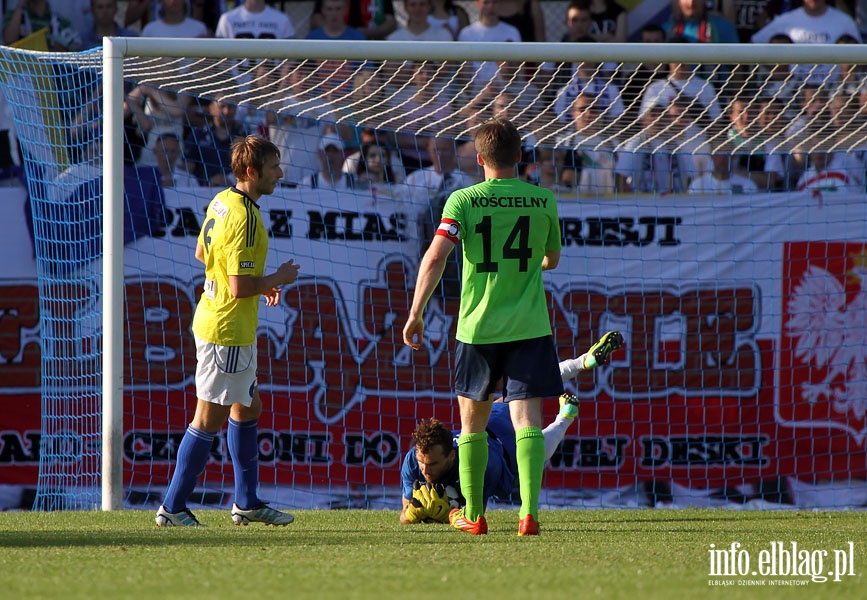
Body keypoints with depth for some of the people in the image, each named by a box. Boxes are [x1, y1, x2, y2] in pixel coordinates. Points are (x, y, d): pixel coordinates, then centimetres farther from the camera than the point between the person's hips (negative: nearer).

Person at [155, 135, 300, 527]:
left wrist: (259, 281, 19)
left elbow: (202, 253, 21)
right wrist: (278, 278, -9)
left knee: (248, 408, 19)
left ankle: (247, 502, 27)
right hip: (228, 332, -10)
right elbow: (240, 287, -26)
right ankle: (172, 508, 2)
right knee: (209, 419, -3)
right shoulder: (244, 217, -23)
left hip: (212, 318, 10)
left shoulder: (220, 202, 6)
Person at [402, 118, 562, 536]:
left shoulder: (463, 201, -4)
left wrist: (416, 313, -9)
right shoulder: (543, 200, 3)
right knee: (527, 419, -5)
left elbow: (436, 256, -15)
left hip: (477, 326, 0)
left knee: (473, 423, 14)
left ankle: (472, 515, 22)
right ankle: (529, 510, -20)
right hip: (529, 327, 0)